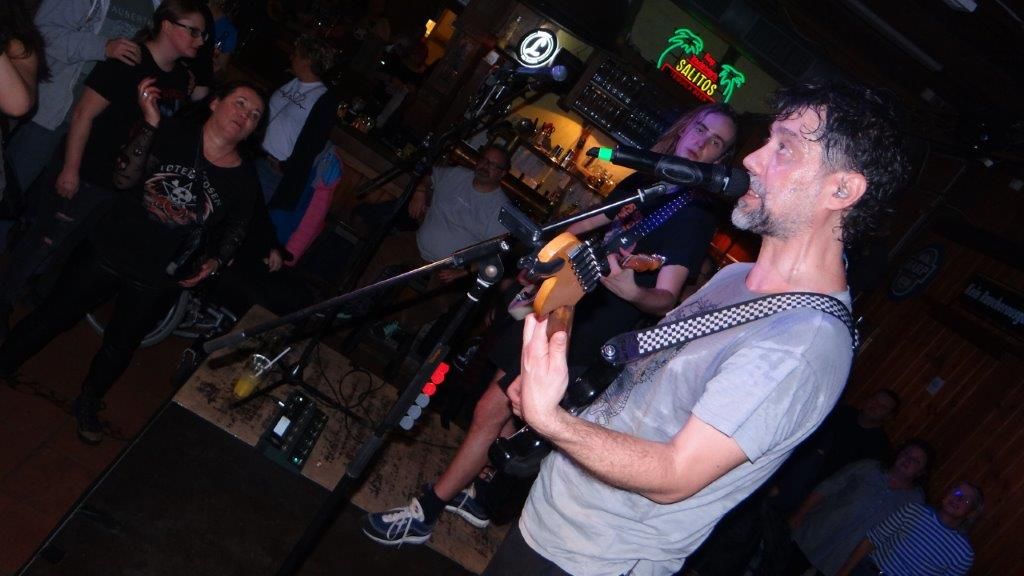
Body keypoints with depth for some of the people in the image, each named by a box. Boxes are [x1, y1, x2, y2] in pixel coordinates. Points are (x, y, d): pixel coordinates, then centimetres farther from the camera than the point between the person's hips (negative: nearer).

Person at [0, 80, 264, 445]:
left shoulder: (244, 179, -7)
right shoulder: (173, 133, -14)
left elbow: (236, 227, 9)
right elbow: (125, 179, -23)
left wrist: (216, 261, -6)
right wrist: (151, 124, -30)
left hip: (158, 282, 2)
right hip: (107, 253, -1)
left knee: (119, 347, 19)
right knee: (51, 318, 14)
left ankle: (88, 404, 46)